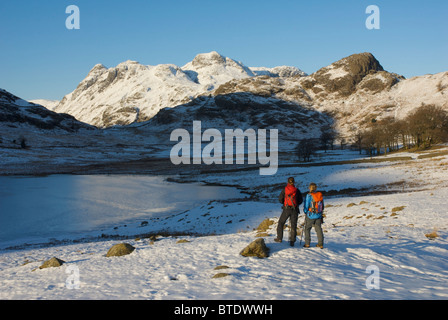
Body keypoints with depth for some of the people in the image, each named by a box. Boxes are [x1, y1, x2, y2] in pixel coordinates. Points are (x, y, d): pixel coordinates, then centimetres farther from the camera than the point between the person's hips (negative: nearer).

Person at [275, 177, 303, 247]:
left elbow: (280, 199, 0)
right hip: (295, 210, 1)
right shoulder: (297, 190, 1)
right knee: (293, 225, 6)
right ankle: (292, 241, 2)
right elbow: (301, 200, 6)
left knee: (281, 223, 15)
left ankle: (279, 238, 14)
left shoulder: (284, 190, -2)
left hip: (286, 209, -1)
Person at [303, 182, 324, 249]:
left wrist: (305, 212, 8)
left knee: (307, 228, 9)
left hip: (311, 215, -4)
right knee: (319, 229, 11)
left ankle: (307, 244, 8)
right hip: (319, 215, 4)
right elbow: (322, 206, 9)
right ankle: (320, 244, 10)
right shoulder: (320, 195, 1)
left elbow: (306, 205, -9)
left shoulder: (309, 195, -15)